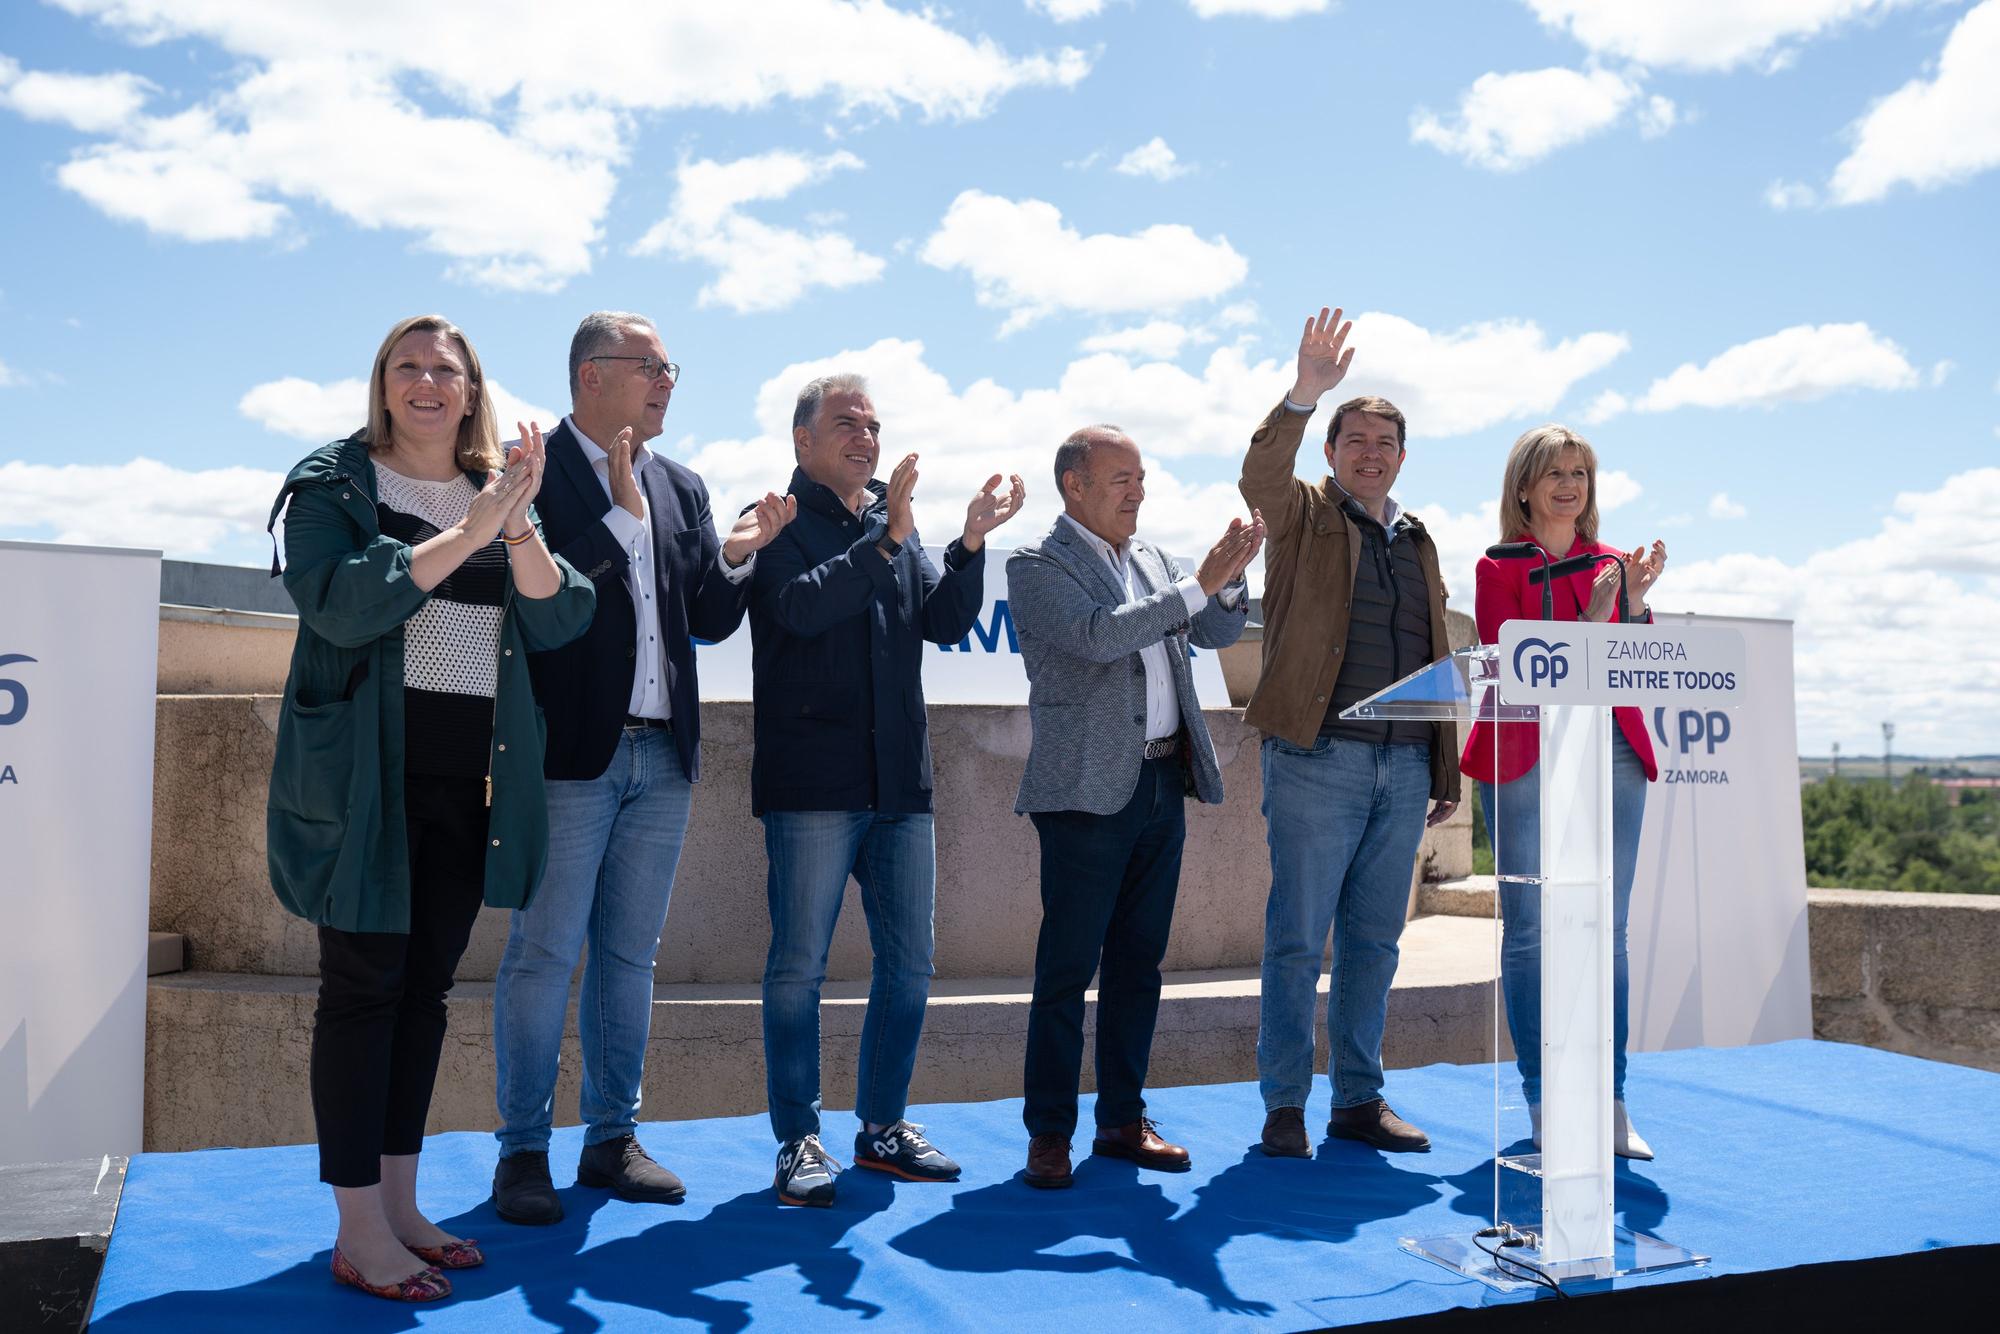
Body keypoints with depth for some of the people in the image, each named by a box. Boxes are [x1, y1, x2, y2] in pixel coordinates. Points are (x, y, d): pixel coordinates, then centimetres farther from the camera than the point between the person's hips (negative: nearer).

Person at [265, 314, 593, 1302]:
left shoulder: (499, 494, 13)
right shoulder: (334, 481, 0)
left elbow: (557, 621, 0)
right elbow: (339, 603, -17)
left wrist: (517, 525, -17)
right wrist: (472, 531, -19)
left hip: (468, 776, 5)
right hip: (368, 771, -5)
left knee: (427, 982, 10)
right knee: (365, 982, -2)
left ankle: (399, 1204, 21)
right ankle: (359, 1231, 7)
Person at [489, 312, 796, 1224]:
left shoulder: (681, 488, 15)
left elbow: (711, 621, 13)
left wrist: (734, 557, -5)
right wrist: (622, 511, -17)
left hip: (662, 755, 6)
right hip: (570, 753, -6)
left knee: (629, 954, 12)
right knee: (544, 953, 1)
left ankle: (612, 1138, 23)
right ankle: (523, 1150, 14)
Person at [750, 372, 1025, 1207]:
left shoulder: (895, 527, 18)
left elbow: (946, 622, 7)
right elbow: (801, 606, -18)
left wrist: (971, 544, -7)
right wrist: (885, 541, -22)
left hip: (900, 782, 6)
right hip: (811, 784, -6)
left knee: (908, 964, 10)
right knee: (798, 966, -1)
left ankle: (883, 1126, 24)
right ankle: (799, 1140, 11)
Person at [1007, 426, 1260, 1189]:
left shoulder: (1149, 560, 16)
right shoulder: (1037, 565, -5)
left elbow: (1219, 633, 14)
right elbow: (1099, 635, -21)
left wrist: (1229, 577, -4)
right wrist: (1198, 584, -20)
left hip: (1162, 783, 7)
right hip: (1089, 790, -7)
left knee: (1139, 959, 11)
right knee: (1068, 965, -2)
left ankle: (1123, 1120, 21)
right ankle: (1049, 1133, 8)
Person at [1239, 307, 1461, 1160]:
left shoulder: (1418, 543, 20)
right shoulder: (1303, 515, 6)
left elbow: (1437, 662, 19)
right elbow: (1259, 472, -18)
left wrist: (1446, 773, 15)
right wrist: (1306, 392, -31)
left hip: (1403, 767, 5)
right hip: (1317, 760, -5)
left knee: (1374, 940, 10)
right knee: (1297, 938, -2)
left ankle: (1359, 1099, 20)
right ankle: (1284, 1104, 8)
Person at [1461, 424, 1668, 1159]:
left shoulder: (1612, 565, 15)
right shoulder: (1499, 567, 3)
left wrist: (1634, 606, -8)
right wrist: (1589, 620, -16)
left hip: (1612, 751, 4)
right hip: (1526, 756, -4)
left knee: (1607, 929, 4)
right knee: (1529, 929, -2)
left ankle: (1610, 1100, 11)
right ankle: (1545, 1103, 6)